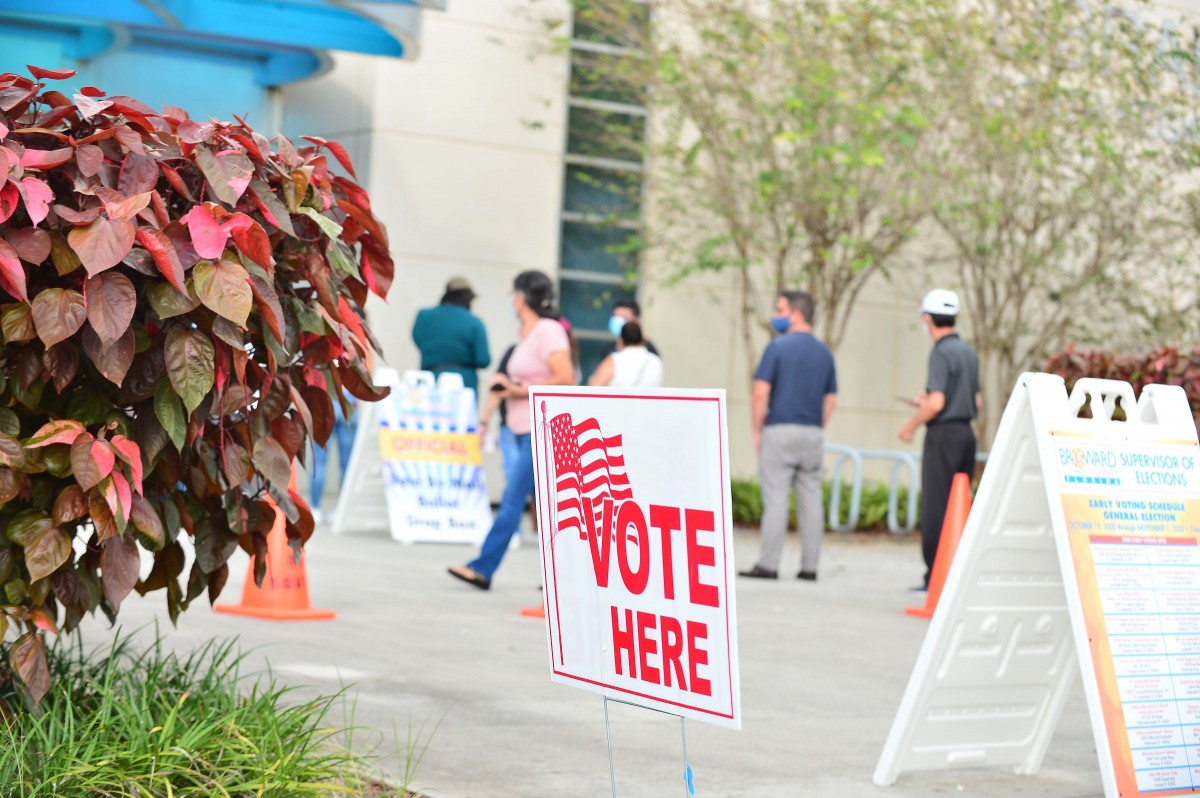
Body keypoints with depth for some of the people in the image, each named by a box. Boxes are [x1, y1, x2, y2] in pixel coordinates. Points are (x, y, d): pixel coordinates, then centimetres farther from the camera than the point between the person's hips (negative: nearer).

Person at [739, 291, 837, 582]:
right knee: (811, 500, 6)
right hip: (813, 435, 5)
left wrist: (757, 429, -2)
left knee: (775, 499, -5)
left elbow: (761, 392, -11)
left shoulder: (778, 347, -8)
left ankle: (768, 564, -6)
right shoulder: (824, 353, 10)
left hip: (780, 430, -5)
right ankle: (809, 566, 7)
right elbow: (831, 400, 12)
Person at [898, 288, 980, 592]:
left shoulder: (941, 352, -13)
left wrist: (911, 426, -5)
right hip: (966, 431, 8)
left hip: (943, 433, -8)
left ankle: (936, 575, -6)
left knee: (936, 507, -5)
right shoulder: (969, 352, 13)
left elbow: (936, 402, -20)